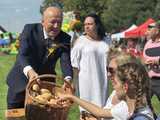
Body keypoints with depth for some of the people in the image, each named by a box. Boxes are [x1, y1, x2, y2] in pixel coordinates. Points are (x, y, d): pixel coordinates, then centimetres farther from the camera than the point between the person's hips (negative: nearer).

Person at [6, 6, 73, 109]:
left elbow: (66, 62, -21)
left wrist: (68, 79, -43)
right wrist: (29, 71, -49)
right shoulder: (30, 29, -16)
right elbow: (22, 55, -27)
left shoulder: (65, 39, -9)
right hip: (21, 82, -1)